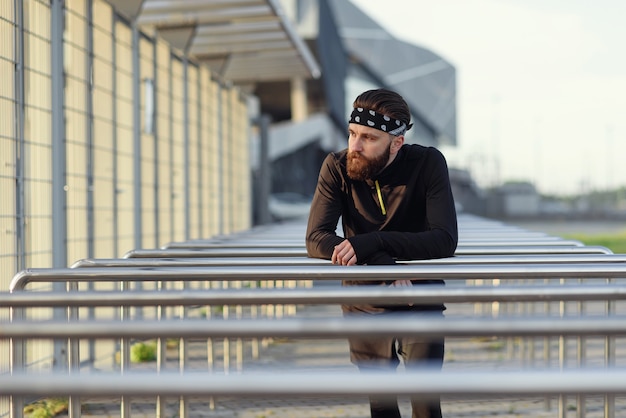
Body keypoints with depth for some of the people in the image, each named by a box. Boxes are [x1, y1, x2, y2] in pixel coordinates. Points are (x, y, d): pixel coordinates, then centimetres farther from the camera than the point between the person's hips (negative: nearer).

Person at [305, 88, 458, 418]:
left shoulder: (428, 163, -14)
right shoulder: (337, 167, -11)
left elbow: (445, 240, -22)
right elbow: (316, 240, -18)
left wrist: (373, 243, -33)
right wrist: (383, 266, -31)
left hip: (420, 300, -1)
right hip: (365, 304, 2)